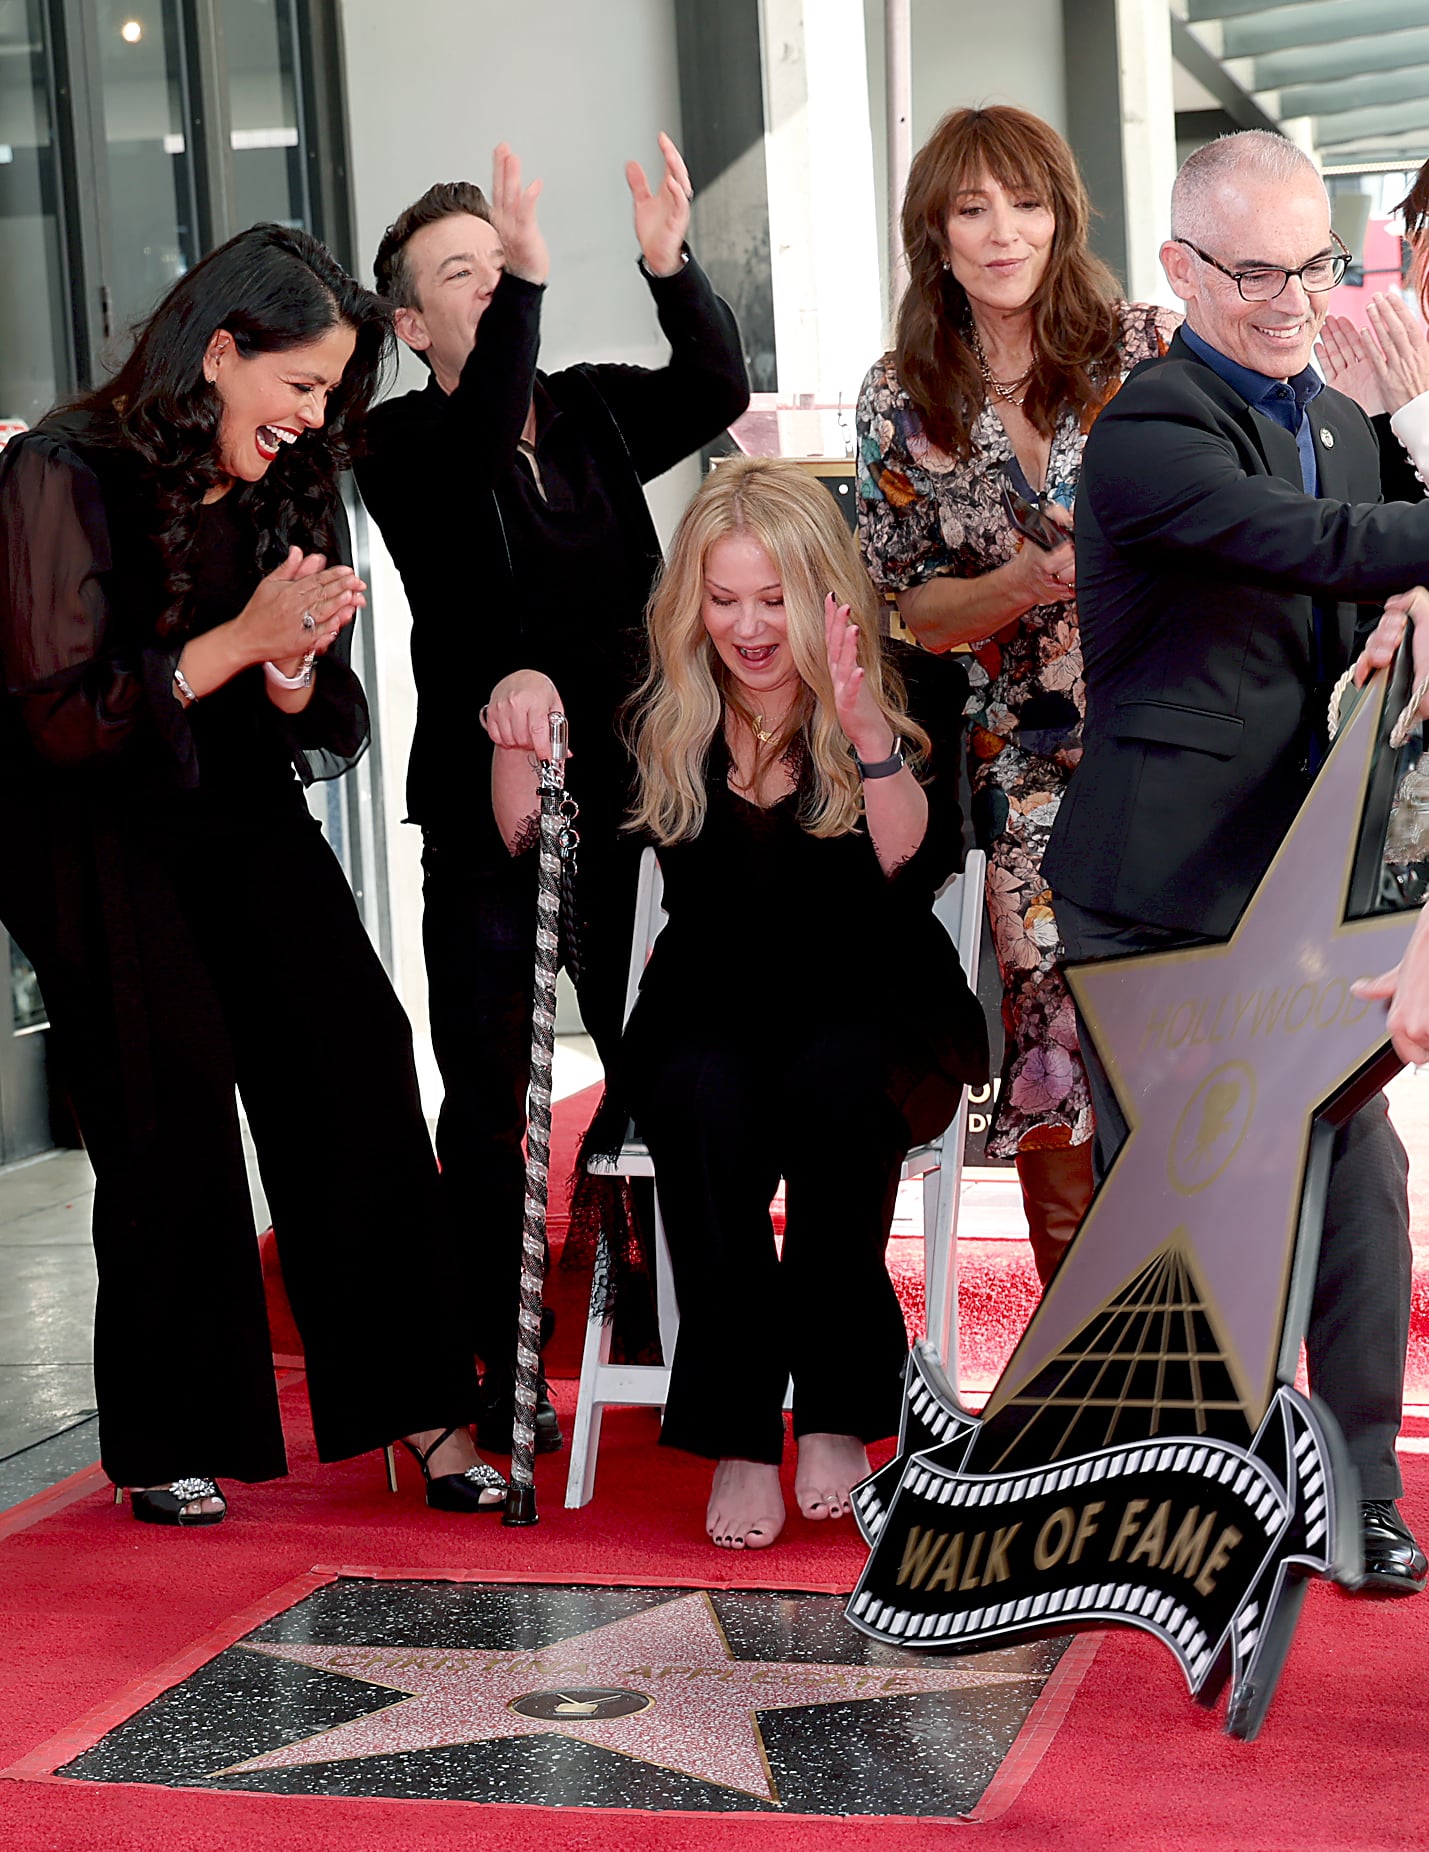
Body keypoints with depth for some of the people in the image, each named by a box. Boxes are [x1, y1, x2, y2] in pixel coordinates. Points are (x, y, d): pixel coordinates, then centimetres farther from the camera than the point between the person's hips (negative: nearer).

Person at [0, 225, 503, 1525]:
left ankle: (418, 1403, -10)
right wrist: (237, 642, -22)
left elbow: (322, 728, 9)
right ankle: (167, 1443, -4)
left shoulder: (290, 488, 7)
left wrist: (293, 669, -14)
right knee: (173, 1072, -19)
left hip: (239, 812, 5)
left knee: (352, 1044, -14)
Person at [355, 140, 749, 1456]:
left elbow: (716, 391, -4)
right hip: (485, 810, -4)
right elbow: (477, 448, -24)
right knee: (490, 1101, 2)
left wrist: (671, 266, -20)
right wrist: (525, 283, -35)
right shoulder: (402, 446, -3)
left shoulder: (593, 411, 11)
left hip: (622, 794, 4)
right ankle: (505, 1369, 11)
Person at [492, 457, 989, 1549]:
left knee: (833, 1084, -35)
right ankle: (738, 1438, -28)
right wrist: (520, 741, -19)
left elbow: (915, 872, -16)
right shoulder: (660, 709, 4)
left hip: (868, 999, -1)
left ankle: (836, 1414, -25)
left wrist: (870, 740, -31)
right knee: (708, 1105, -33)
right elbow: (535, 841, 0)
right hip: (711, 1004, 1)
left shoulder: (910, 690, -2)